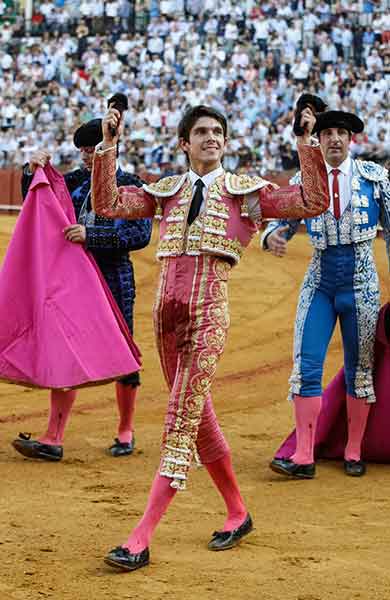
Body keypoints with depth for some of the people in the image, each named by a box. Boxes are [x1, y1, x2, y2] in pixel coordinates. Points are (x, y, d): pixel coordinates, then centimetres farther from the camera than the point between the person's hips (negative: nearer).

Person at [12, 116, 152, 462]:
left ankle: (126, 433, 23)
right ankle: (53, 440, -3)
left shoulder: (131, 187, -5)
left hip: (115, 280, -4)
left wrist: (92, 234, -25)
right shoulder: (76, 181, 10)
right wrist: (33, 171, -4)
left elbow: (141, 235, -16)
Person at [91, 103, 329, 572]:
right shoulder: (167, 191, 16)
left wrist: (307, 144, -6)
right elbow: (107, 204, 7)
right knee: (197, 414, 13)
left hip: (209, 308, -5)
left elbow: (314, 202, 0)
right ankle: (237, 513, 29)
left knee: (182, 419, -10)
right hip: (167, 304, 5)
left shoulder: (244, 191, 8)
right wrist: (107, 146, 0)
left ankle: (141, 540, -13)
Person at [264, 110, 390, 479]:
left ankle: (354, 453, 17)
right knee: (306, 366, -8)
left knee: (359, 368, 6)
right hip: (320, 282, 1)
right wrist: (273, 237, -20)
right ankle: (304, 457, -7)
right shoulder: (303, 181, 4)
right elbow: (282, 222, 4)